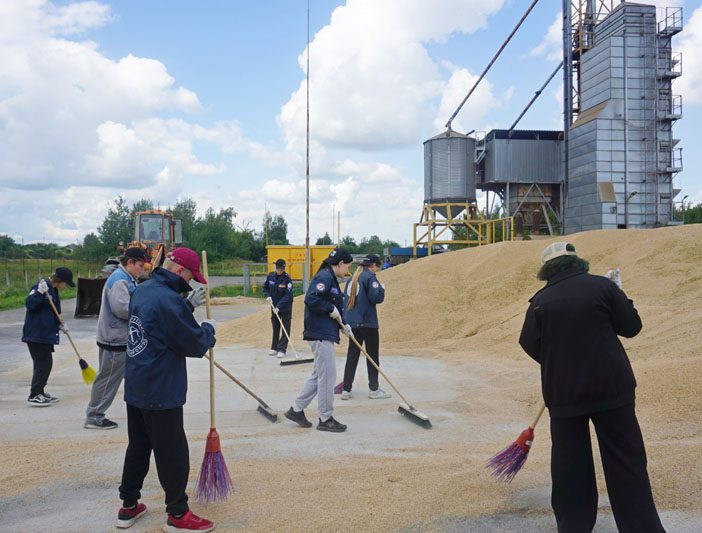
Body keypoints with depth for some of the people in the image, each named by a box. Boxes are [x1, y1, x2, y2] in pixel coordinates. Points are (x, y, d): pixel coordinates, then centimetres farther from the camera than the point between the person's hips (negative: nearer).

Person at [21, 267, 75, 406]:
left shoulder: (53, 290, 14)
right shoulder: (42, 286, -15)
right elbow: (29, 304, -23)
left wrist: (60, 324, 8)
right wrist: (39, 292, -37)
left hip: (46, 333, 10)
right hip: (36, 334, -10)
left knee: (46, 363, 15)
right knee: (43, 363, -7)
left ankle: (40, 392, 26)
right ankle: (34, 396, -1)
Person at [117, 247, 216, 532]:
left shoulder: (142, 290, 5)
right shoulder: (169, 300, -24)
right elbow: (195, 345, -16)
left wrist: (189, 305, 11)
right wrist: (208, 328, 1)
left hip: (135, 388, 9)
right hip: (161, 392, -9)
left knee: (138, 447, 20)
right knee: (173, 454, 4)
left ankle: (129, 506, 31)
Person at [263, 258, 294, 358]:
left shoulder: (287, 279, -18)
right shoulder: (271, 276, -3)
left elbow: (288, 295, -20)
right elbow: (265, 287, 12)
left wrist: (279, 306, -26)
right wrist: (268, 296, -7)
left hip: (285, 307, -5)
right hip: (274, 306, 5)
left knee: (285, 329, -3)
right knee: (275, 327, 13)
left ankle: (282, 349, 1)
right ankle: (274, 348, 23)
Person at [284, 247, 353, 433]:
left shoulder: (330, 278, 18)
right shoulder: (324, 276, -14)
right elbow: (311, 299, -27)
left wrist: (343, 324, 12)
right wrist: (331, 309, -17)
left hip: (326, 333, 11)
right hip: (321, 334, -11)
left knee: (319, 375, 16)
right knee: (327, 376, -3)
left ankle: (296, 409, 23)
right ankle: (325, 419, 7)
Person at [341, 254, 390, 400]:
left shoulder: (353, 278, 15)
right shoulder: (370, 277, -9)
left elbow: (345, 299, 17)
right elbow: (376, 298, -17)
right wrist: (382, 289, 1)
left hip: (352, 322, 7)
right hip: (367, 322, -7)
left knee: (352, 355, 9)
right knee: (372, 356, 4)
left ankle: (346, 390, 7)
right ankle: (374, 389, 10)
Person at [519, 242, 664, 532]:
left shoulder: (539, 302, -1)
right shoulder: (602, 286, -4)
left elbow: (531, 346, -1)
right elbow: (631, 326, 0)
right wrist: (617, 293, 14)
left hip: (563, 392, 1)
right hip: (611, 388, -1)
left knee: (570, 464, 11)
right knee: (626, 460, 7)